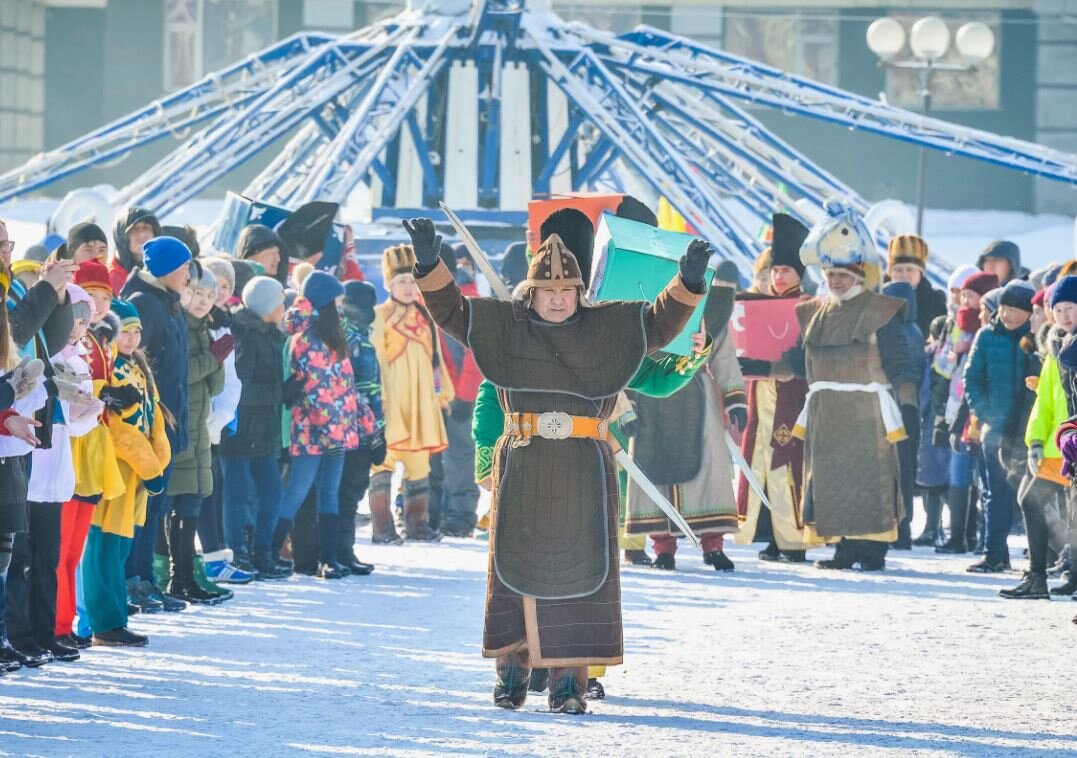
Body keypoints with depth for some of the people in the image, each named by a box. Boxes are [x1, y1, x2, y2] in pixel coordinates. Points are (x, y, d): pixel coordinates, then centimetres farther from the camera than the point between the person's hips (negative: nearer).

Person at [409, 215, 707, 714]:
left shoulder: (607, 329, 7)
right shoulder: (504, 327, 7)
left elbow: (660, 322, 2)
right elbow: (450, 310, 4)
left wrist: (688, 284, -15)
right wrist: (429, 266, -12)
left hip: (584, 471, 0)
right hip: (522, 467, 0)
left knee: (579, 570, -2)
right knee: (516, 566, 3)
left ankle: (569, 679, 2)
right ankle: (512, 668, 14)